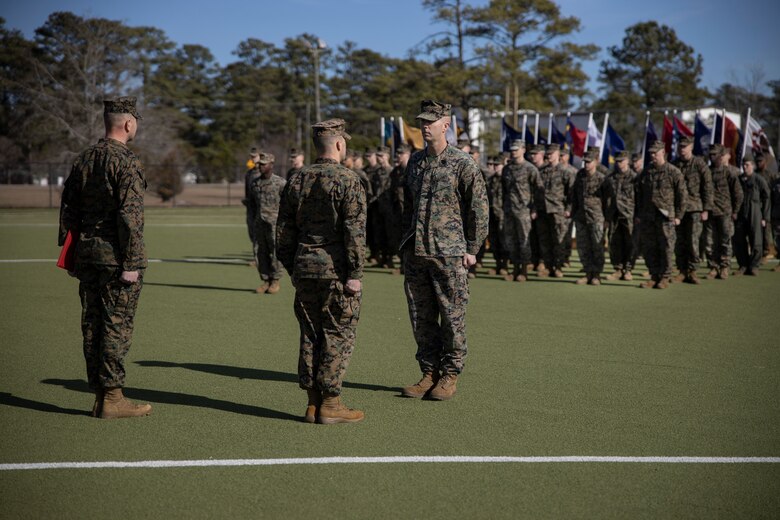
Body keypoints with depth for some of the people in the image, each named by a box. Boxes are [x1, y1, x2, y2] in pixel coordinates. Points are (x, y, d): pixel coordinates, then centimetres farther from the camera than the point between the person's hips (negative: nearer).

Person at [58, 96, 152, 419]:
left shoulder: (83, 160, 12)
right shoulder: (126, 162, -12)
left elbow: (68, 208, 15)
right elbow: (130, 216, -18)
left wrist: (70, 253, 20)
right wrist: (132, 264, -16)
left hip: (87, 255, 7)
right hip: (116, 257, -7)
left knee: (92, 324, 10)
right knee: (117, 325, -2)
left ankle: (99, 395, 16)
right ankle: (112, 398, 0)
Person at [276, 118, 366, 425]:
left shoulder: (297, 181, 9)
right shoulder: (347, 180, -9)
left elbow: (284, 231, 12)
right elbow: (354, 231, -16)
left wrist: (292, 268, 19)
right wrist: (355, 273, -13)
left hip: (305, 271, 6)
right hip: (337, 272, -6)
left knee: (310, 336, 12)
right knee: (338, 337, 2)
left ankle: (313, 404, 16)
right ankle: (329, 404, 4)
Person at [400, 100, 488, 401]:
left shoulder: (463, 164, -5)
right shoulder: (415, 162, 12)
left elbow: (479, 208, -5)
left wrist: (471, 249, -6)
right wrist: (406, 243, 16)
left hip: (449, 253, -6)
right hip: (415, 253, 6)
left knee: (452, 317, 1)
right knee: (421, 318, 8)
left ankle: (450, 376, 12)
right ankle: (429, 373, 19)